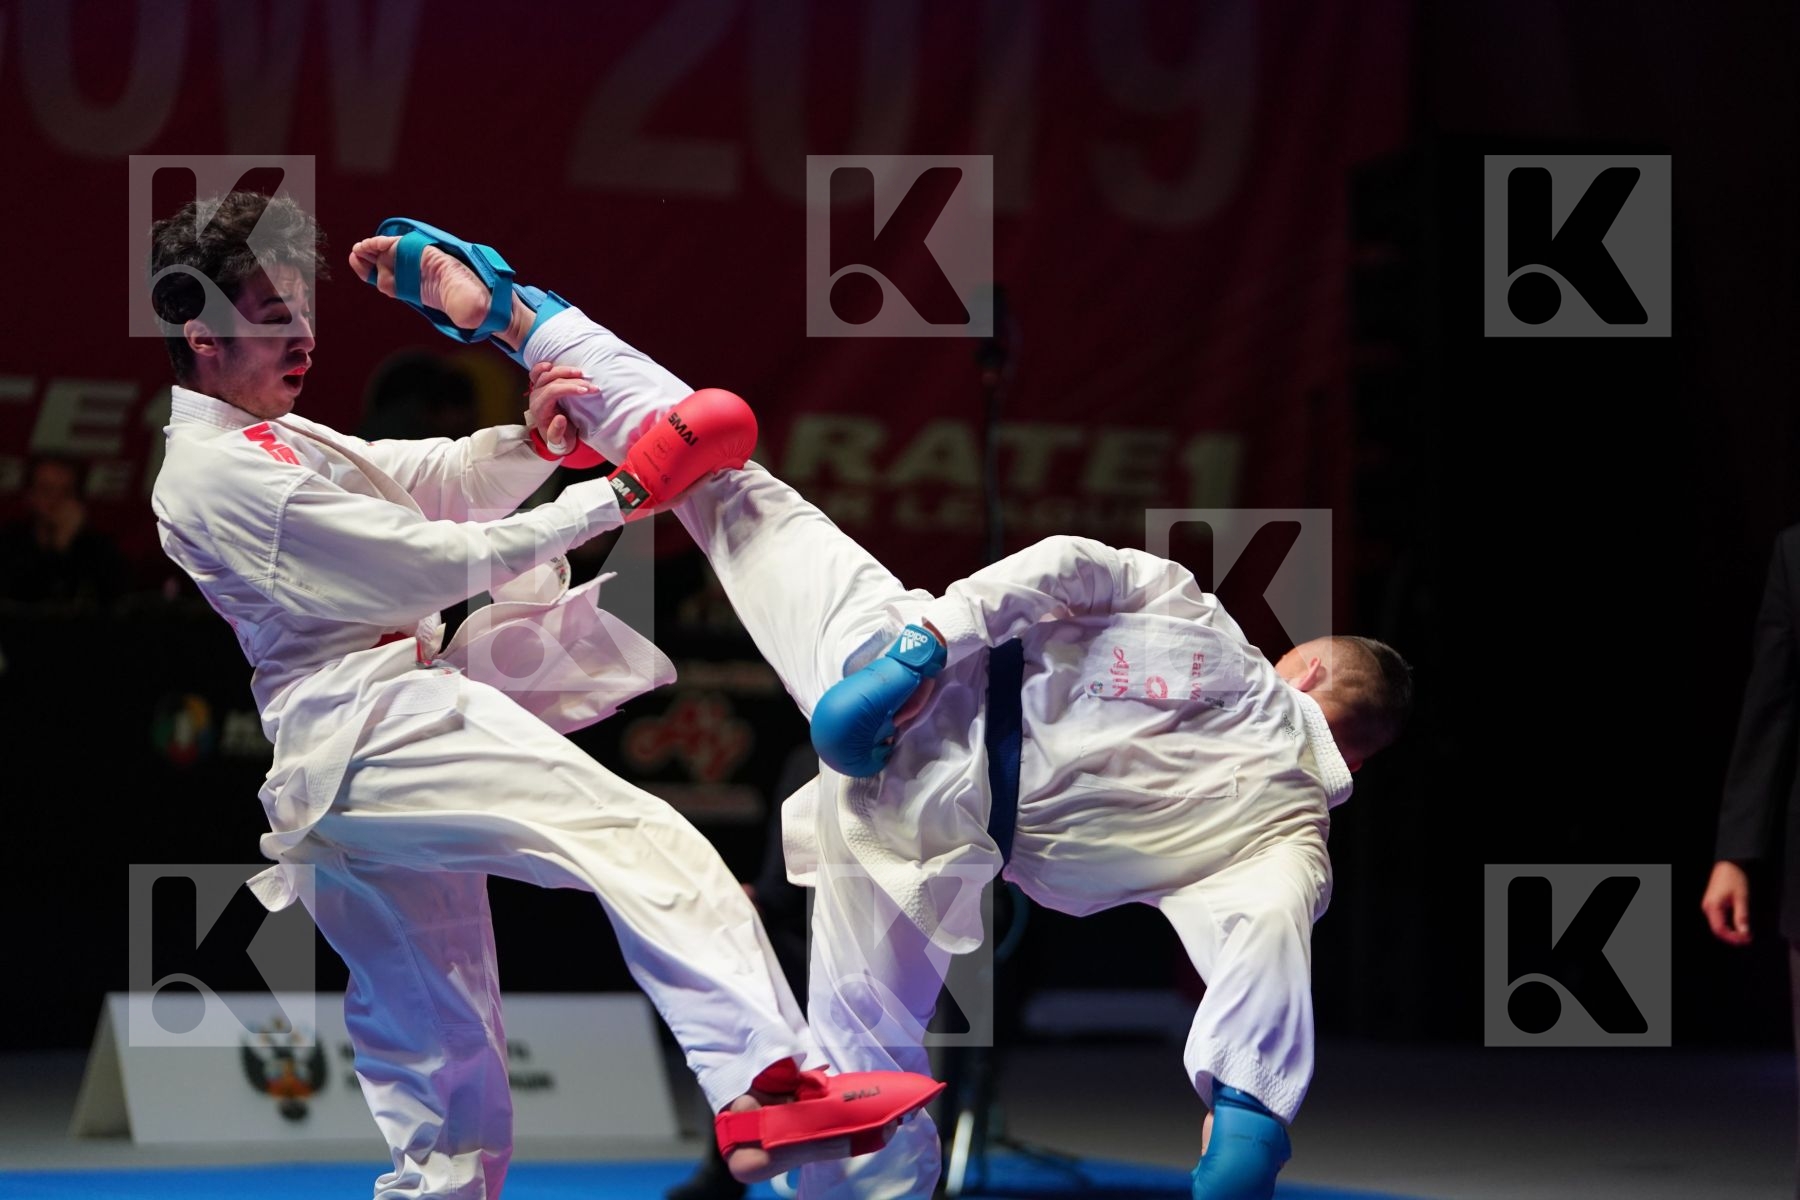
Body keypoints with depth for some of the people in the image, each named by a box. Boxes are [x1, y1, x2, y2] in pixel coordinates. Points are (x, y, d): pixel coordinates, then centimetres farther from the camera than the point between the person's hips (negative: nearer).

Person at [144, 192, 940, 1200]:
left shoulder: (273, 443, 21)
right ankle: (766, 1085, -38)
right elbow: (432, 561, -13)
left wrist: (536, 437, -6)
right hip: (371, 728, -11)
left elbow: (439, 481, 14)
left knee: (434, 1043, 16)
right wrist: (612, 500, -11)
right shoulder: (220, 476, -10)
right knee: (640, 836, -25)